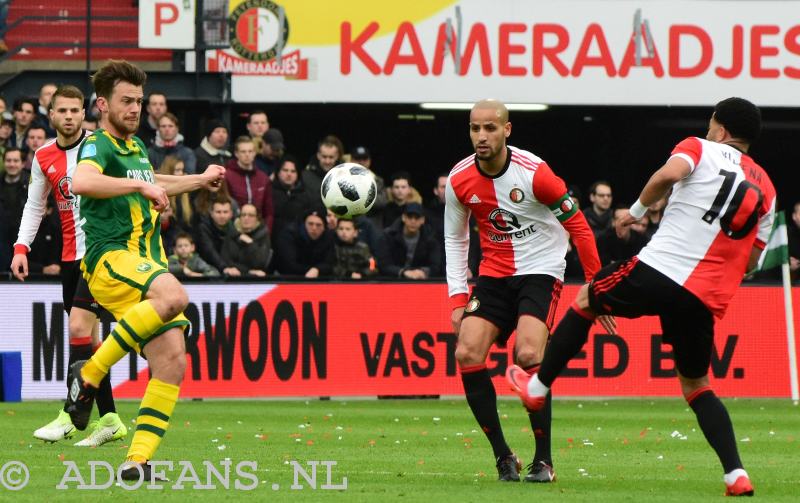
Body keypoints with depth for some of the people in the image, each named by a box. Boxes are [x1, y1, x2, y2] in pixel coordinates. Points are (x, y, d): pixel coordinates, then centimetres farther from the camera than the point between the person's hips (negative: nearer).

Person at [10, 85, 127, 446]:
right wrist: (21, 247, 3)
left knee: (79, 328, -15)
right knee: (87, 335, 6)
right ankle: (109, 419, 13)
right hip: (70, 255, 6)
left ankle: (70, 414, -13)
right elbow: (34, 206, 15)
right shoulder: (43, 158, 8)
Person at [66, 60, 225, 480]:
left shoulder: (136, 147, 24)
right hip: (110, 258, -9)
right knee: (173, 296, -37)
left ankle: (139, 460, -7)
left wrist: (199, 180, 52)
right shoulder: (99, 146, -5)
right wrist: (139, 184, -29)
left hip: (147, 266, 9)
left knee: (172, 362, -7)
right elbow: (81, 182, -29)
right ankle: (90, 374, -22)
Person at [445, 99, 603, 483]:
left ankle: (543, 460, -12)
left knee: (528, 354, -23)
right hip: (494, 274, 5)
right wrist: (458, 299, 3)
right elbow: (455, 238, 10)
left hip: (540, 270, -5)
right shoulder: (459, 181, -4)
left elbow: (576, 224, -8)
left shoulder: (533, 172, -17)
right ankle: (503, 456, -1)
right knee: (467, 353, -13)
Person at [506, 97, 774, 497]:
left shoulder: (700, 148, 5)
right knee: (696, 386, 18)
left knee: (585, 300, 25)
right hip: (706, 299, 4)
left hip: (658, 271, -4)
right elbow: (750, 260, 20)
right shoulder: (765, 189, 18)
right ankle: (736, 474, 1)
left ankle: (538, 386, 33)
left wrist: (637, 209, -2)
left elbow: (669, 174, -18)